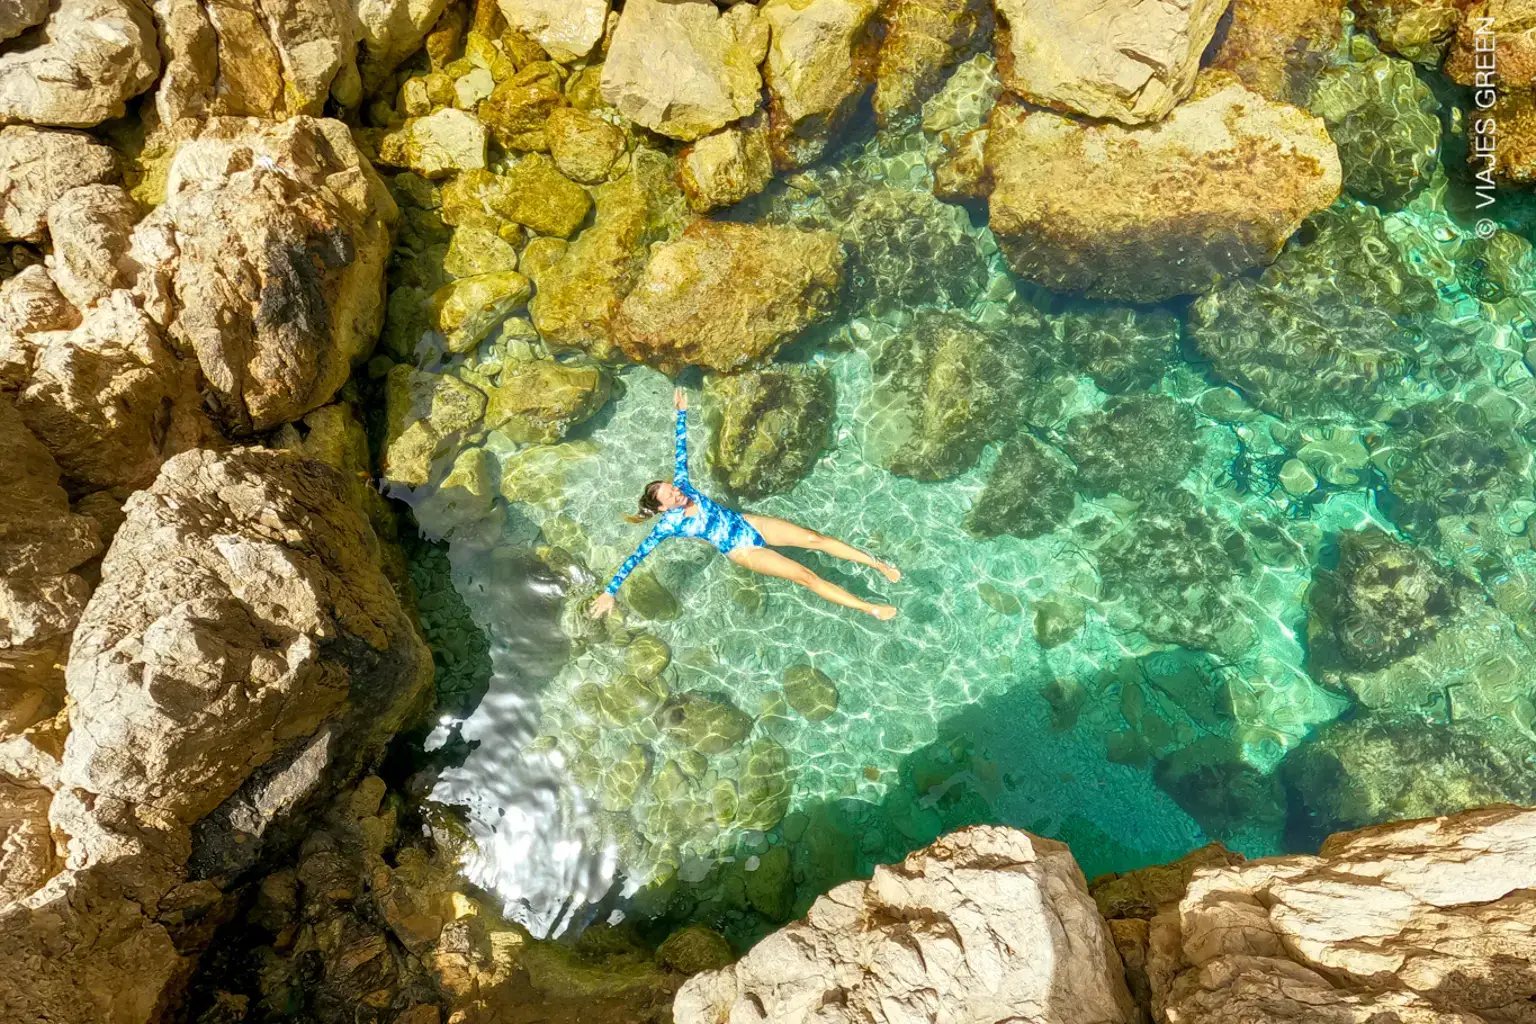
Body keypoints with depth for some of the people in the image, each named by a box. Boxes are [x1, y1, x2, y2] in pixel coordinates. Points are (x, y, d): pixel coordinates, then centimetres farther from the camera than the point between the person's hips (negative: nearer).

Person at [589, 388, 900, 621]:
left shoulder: (682, 486, -1)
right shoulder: (668, 525, -14)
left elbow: (681, 450, 6)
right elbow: (637, 557, -16)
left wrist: (682, 412, 8)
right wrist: (610, 591, -20)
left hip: (751, 524, 6)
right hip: (742, 551, -5)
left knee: (816, 538, -6)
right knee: (806, 576, -13)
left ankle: (878, 564, 2)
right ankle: (869, 608, -9)